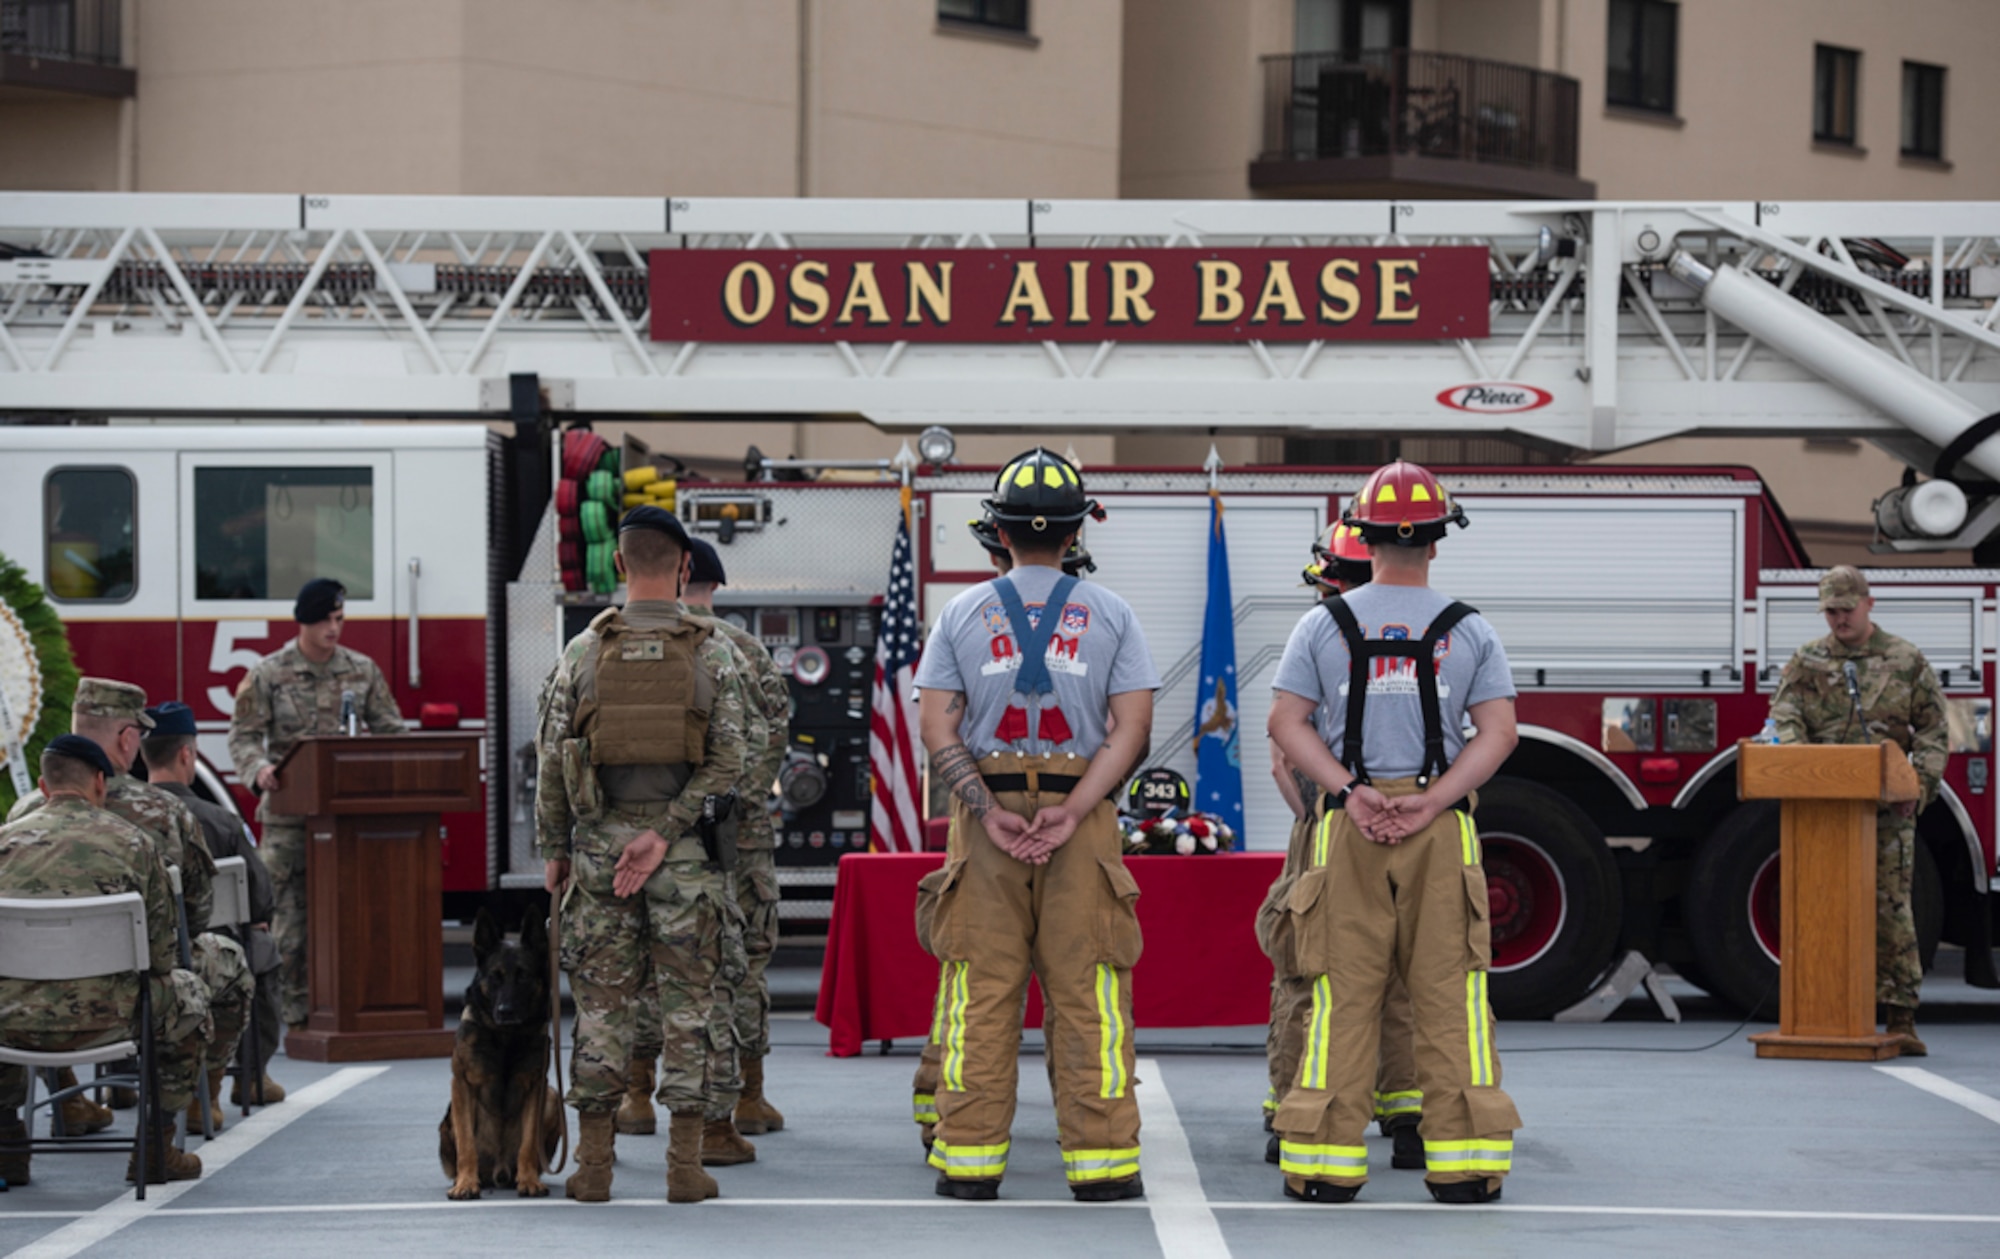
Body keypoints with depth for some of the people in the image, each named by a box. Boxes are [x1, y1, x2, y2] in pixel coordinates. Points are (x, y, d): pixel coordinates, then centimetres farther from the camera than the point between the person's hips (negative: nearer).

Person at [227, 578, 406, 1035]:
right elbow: (244, 735, -1)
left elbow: (389, 728, 13)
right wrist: (258, 768, -22)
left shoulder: (362, 671, 11)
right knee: (292, 914, -3)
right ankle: (299, 1012, 1)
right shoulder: (268, 675, 2)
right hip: (290, 814, -2)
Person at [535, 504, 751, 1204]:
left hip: (599, 841, 1)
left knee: (601, 1000, 7)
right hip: (687, 850, -1)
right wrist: (665, 834, -10)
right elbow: (729, 760, -9)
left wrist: (554, 850, 10)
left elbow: (552, 760, 2)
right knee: (690, 999, 4)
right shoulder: (711, 654, -1)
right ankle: (685, 1166, 3)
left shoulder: (584, 652, 2)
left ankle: (593, 1166, 7)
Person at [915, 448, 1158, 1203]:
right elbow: (1133, 726, -5)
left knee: (981, 993, 3)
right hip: (1081, 814, -1)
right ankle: (1101, 1162, 0)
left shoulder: (962, 613, 6)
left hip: (985, 814, 1)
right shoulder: (1110, 614, 5)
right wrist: (1070, 812, -11)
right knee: (1088, 992, 1)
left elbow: (936, 728, -3)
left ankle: (970, 1159, 3)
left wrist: (988, 812, -8)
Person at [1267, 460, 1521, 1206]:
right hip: (1443, 829, 0)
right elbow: (1497, 732, -4)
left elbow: (1288, 724, -2)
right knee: (1448, 990, 2)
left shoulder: (1324, 625, 4)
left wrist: (1353, 794, -8)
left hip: (1348, 827, 0)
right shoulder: (1469, 631, 4)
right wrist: (1430, 802, -9)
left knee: (1343, 991, 2)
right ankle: (1462, 1159, 0)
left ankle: (1326, 1159, 1)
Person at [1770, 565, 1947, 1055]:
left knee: (1890, 907, -6)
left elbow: (1934, 729, 6)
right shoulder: (1805, 661, 10)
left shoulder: (1906, 660, 8)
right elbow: (1784, 715, -3)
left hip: (1887, 810, -1)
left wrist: (1920, 782, -8)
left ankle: (1900, 1019, -4)